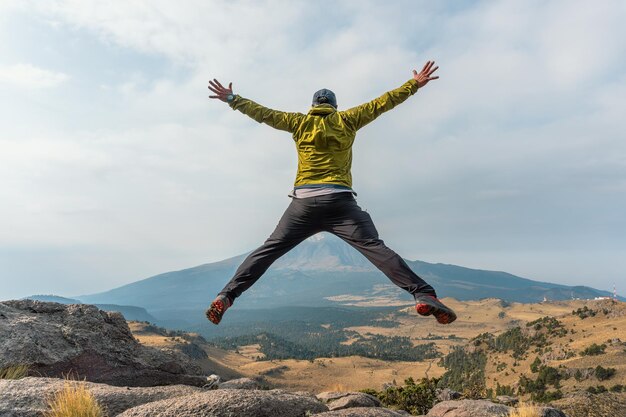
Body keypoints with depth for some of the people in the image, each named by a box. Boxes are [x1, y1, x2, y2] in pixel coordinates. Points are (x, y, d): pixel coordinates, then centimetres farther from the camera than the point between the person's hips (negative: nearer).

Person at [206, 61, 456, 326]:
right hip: (339, 201, -1)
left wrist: (232, 100, 34)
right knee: (375, 248, -8)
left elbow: (263, 113, 21)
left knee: (268, 250, 7)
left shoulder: (300, 122, 16)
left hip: (303, 202, 1)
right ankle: (423, 295, -18)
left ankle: (226, 296, 4)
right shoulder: (346, 120, 14)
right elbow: (382, 103, 18)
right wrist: (415, 84, 28)